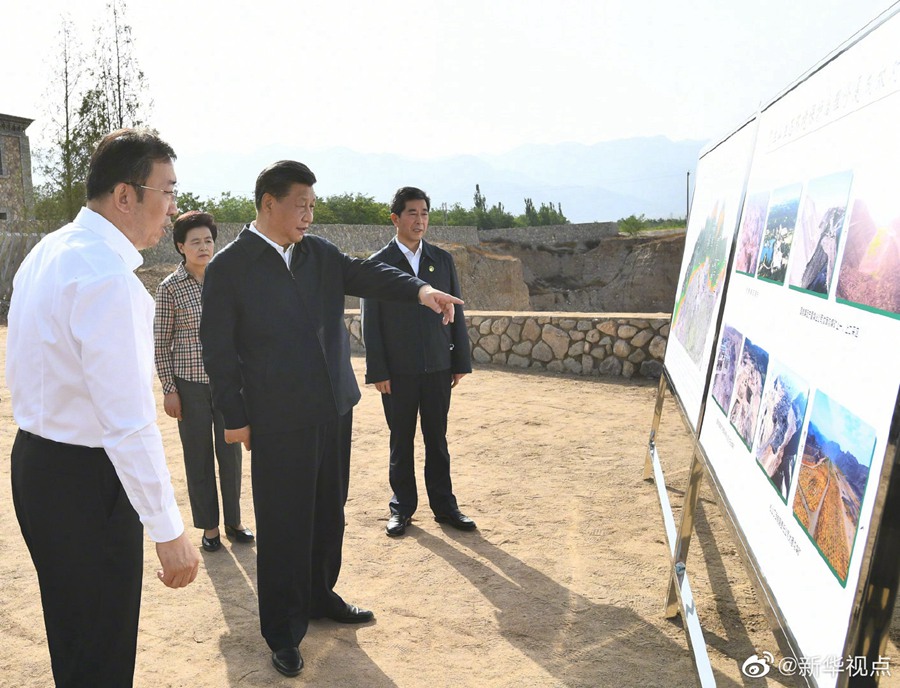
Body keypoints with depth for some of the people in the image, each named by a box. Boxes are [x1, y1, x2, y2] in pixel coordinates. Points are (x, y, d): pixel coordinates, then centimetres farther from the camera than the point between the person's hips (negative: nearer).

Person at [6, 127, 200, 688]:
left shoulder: (47, 252, 8)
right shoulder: (108, 277, -24)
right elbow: (129, 421, -27)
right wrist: (169, 531, -20)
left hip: (37, 458, 10)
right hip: (87, 477, -10)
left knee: (73, 635, 28)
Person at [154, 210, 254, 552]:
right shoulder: (170, 287, -6)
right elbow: (161, 341, -4)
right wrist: (168, 389, -6)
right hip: (190, 384, -3)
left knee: (231, 453, 10)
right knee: (199, 457, 8)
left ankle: (233, 520, 26)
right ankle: (209, 525, 23)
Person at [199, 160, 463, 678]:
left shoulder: (319, 253, 8)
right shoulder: (228, 267, -7)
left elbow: (367, 275, -3)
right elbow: (219, 348, -7)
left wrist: (419, 289, -21)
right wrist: (235, 417, -8)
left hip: (334, 408, 6)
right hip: (278, 420, -5)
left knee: (329, 512, 17)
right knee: (284, 525, 4)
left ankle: (320, 596, 39)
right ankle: (284, 632, 21)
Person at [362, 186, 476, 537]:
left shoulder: (442, 259, 7)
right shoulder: (378, 264, -2)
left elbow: (456, 313, 7)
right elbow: (371, 323, -3)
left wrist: (461, 361, 4)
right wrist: (377, 372, -8)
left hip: (438, 367, 2)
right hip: (398, 371, -2)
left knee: (437, 439, 11)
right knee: (401, 442, 9)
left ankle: (444, 505, 22)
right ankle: (401, 507, 22)